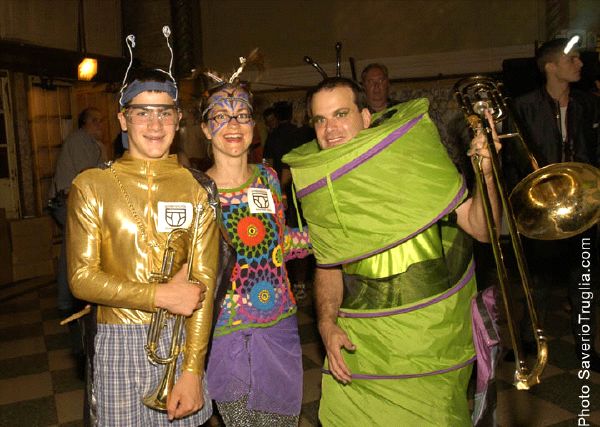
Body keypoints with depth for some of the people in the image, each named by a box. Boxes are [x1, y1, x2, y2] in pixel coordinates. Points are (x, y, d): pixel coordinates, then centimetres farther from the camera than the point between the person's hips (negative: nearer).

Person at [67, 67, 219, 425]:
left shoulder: (197, 188, 0)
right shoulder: (91, 186, -1)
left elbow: (204, 281, -4)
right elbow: (82, 278, -4)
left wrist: (192, 371, -9)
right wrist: (161, 295, -15)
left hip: (183, 339, 1)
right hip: (119, 343, 0)